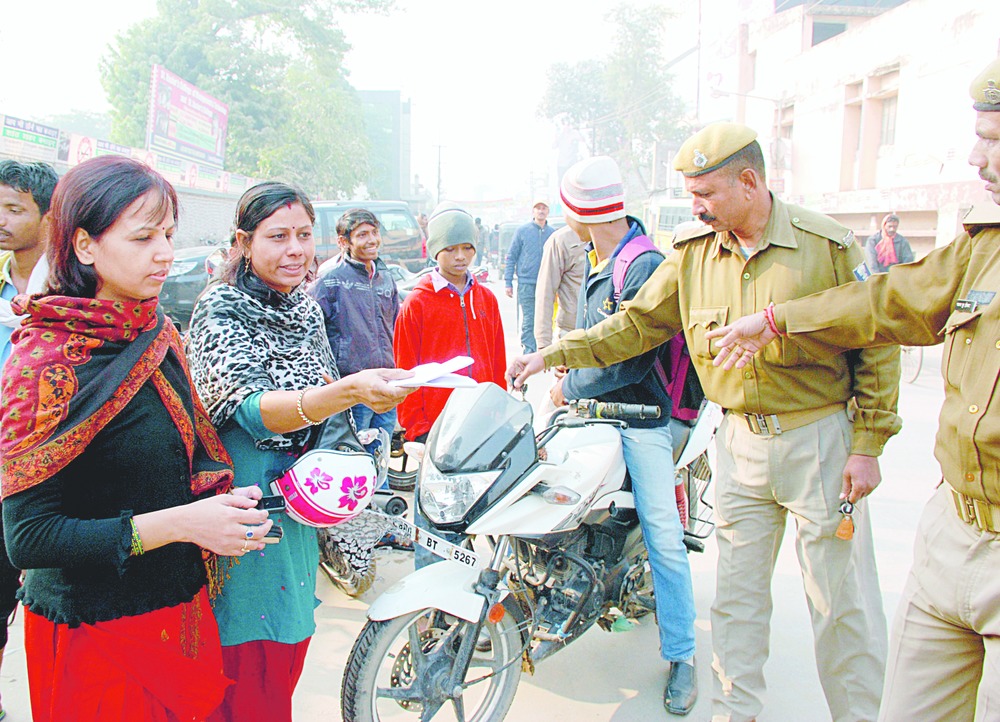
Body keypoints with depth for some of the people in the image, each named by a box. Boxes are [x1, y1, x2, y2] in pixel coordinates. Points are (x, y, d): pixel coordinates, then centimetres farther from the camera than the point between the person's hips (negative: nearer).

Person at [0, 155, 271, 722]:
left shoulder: (161, 334, 4)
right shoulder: (47, 363, -18)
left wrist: (224, 507, -4)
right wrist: (180, 523, -26)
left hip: (184, 610, 7)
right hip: (97, 633, -6)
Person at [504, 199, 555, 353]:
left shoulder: (552, 233, 9)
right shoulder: (522, 231, 3)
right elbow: (511, 257, 4)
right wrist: (508, 282, -2)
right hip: (526, 283, -2)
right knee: (528, 320, -5)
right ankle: (529, 352, 0)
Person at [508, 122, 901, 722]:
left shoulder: (828, 244, -8)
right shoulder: (692, 252, 2)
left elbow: (875, 344, -4)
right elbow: (636, 324, 6)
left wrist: (868, 446, -7)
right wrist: (552, 356, 1)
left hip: (820, 440, -3)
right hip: (740, 441, 4)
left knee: (842, 600, 5)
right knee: (737, 589, 13)